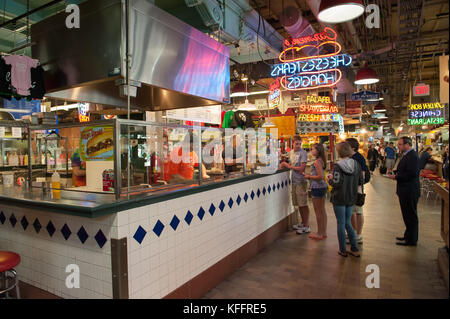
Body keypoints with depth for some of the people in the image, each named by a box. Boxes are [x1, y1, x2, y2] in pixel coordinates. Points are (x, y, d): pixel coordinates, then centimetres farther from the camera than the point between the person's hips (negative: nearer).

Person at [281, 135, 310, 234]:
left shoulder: (302, 153, -10)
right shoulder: (291, 152, 13)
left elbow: (302, 168, -16)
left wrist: (289, 166, -10)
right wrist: (285, 165, 2)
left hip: (301, 181, -7)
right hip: (294, 181, 7)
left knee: (303, 204, -2)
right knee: (299, 204, 15)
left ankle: (307, 226, 6)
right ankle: (303, 223, 28)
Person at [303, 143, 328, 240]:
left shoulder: (317, 161, -18)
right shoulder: (321, 160, 10)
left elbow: (320, 176, -23)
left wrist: (309, 176, -11)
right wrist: (310, 176, 13)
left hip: (317, 188, -9)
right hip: (323, 186, 10)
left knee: (318, 211, 1)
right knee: (322, 210, 15)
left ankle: (319, 234, 10)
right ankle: (323, 232, 25)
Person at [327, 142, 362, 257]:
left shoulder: (337, 166, -18)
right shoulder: (356, 164, -1)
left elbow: (336, 184, -22)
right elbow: (360, 181, 4)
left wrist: (330, 179, -3)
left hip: (339, 199, -5)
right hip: (351, 198, 6)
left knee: (341, 224, 7)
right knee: (347, 223, 18)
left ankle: (343, 250, 17)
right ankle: (355, 249, 21)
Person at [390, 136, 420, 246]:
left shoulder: (412, 156, -20)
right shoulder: (407, 155, 13)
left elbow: (411, 174, -27)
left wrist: (396, 177, -18)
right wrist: (395, 172, 4)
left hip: (410, 192, -10)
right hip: (406, 191, 10)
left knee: (410, 216, 1)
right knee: (408, 215, 19)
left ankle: (411, 239, 12)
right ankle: (408, 236, 32)